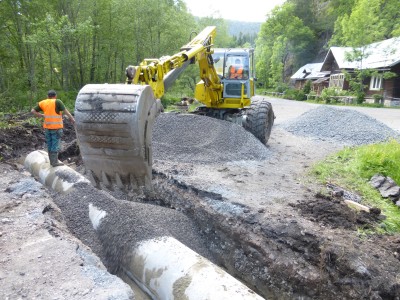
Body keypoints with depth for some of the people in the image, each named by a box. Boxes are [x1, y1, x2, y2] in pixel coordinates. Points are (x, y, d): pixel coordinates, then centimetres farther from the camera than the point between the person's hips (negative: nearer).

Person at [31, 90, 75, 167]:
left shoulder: (43, 103, 6)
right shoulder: (57, 102, -8)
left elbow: (33, 111, 7)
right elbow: (65, 111, -17)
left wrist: (42, 116, 10)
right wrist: (72, 119, -16)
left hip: (47, 127, 5)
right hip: (56, 127, -5)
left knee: (49, 144, 12)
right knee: (55, 145, -1)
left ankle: (52, 161, 20)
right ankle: (54, 162, 1)